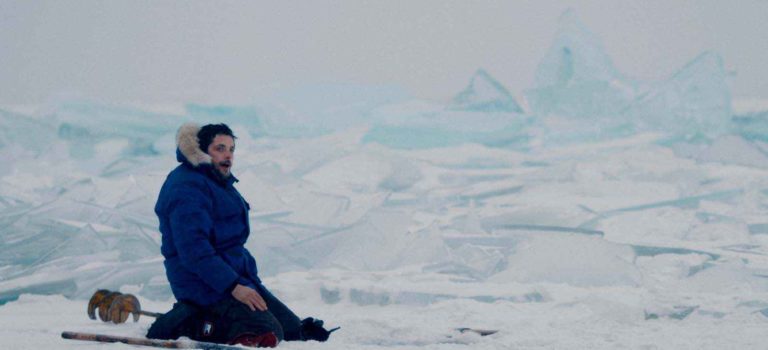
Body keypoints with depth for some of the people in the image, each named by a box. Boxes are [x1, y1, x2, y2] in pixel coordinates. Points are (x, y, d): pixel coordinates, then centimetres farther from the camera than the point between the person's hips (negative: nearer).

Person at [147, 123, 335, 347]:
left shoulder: (220, 183, 19)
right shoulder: (188, 187, -15)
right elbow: (193, 249, -24)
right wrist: (233, 286, -27)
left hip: (237, 274, 11)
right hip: (206, 284, -11)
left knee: (294, 329, 6)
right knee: (267, 335, -24)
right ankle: (190, 326, -15)